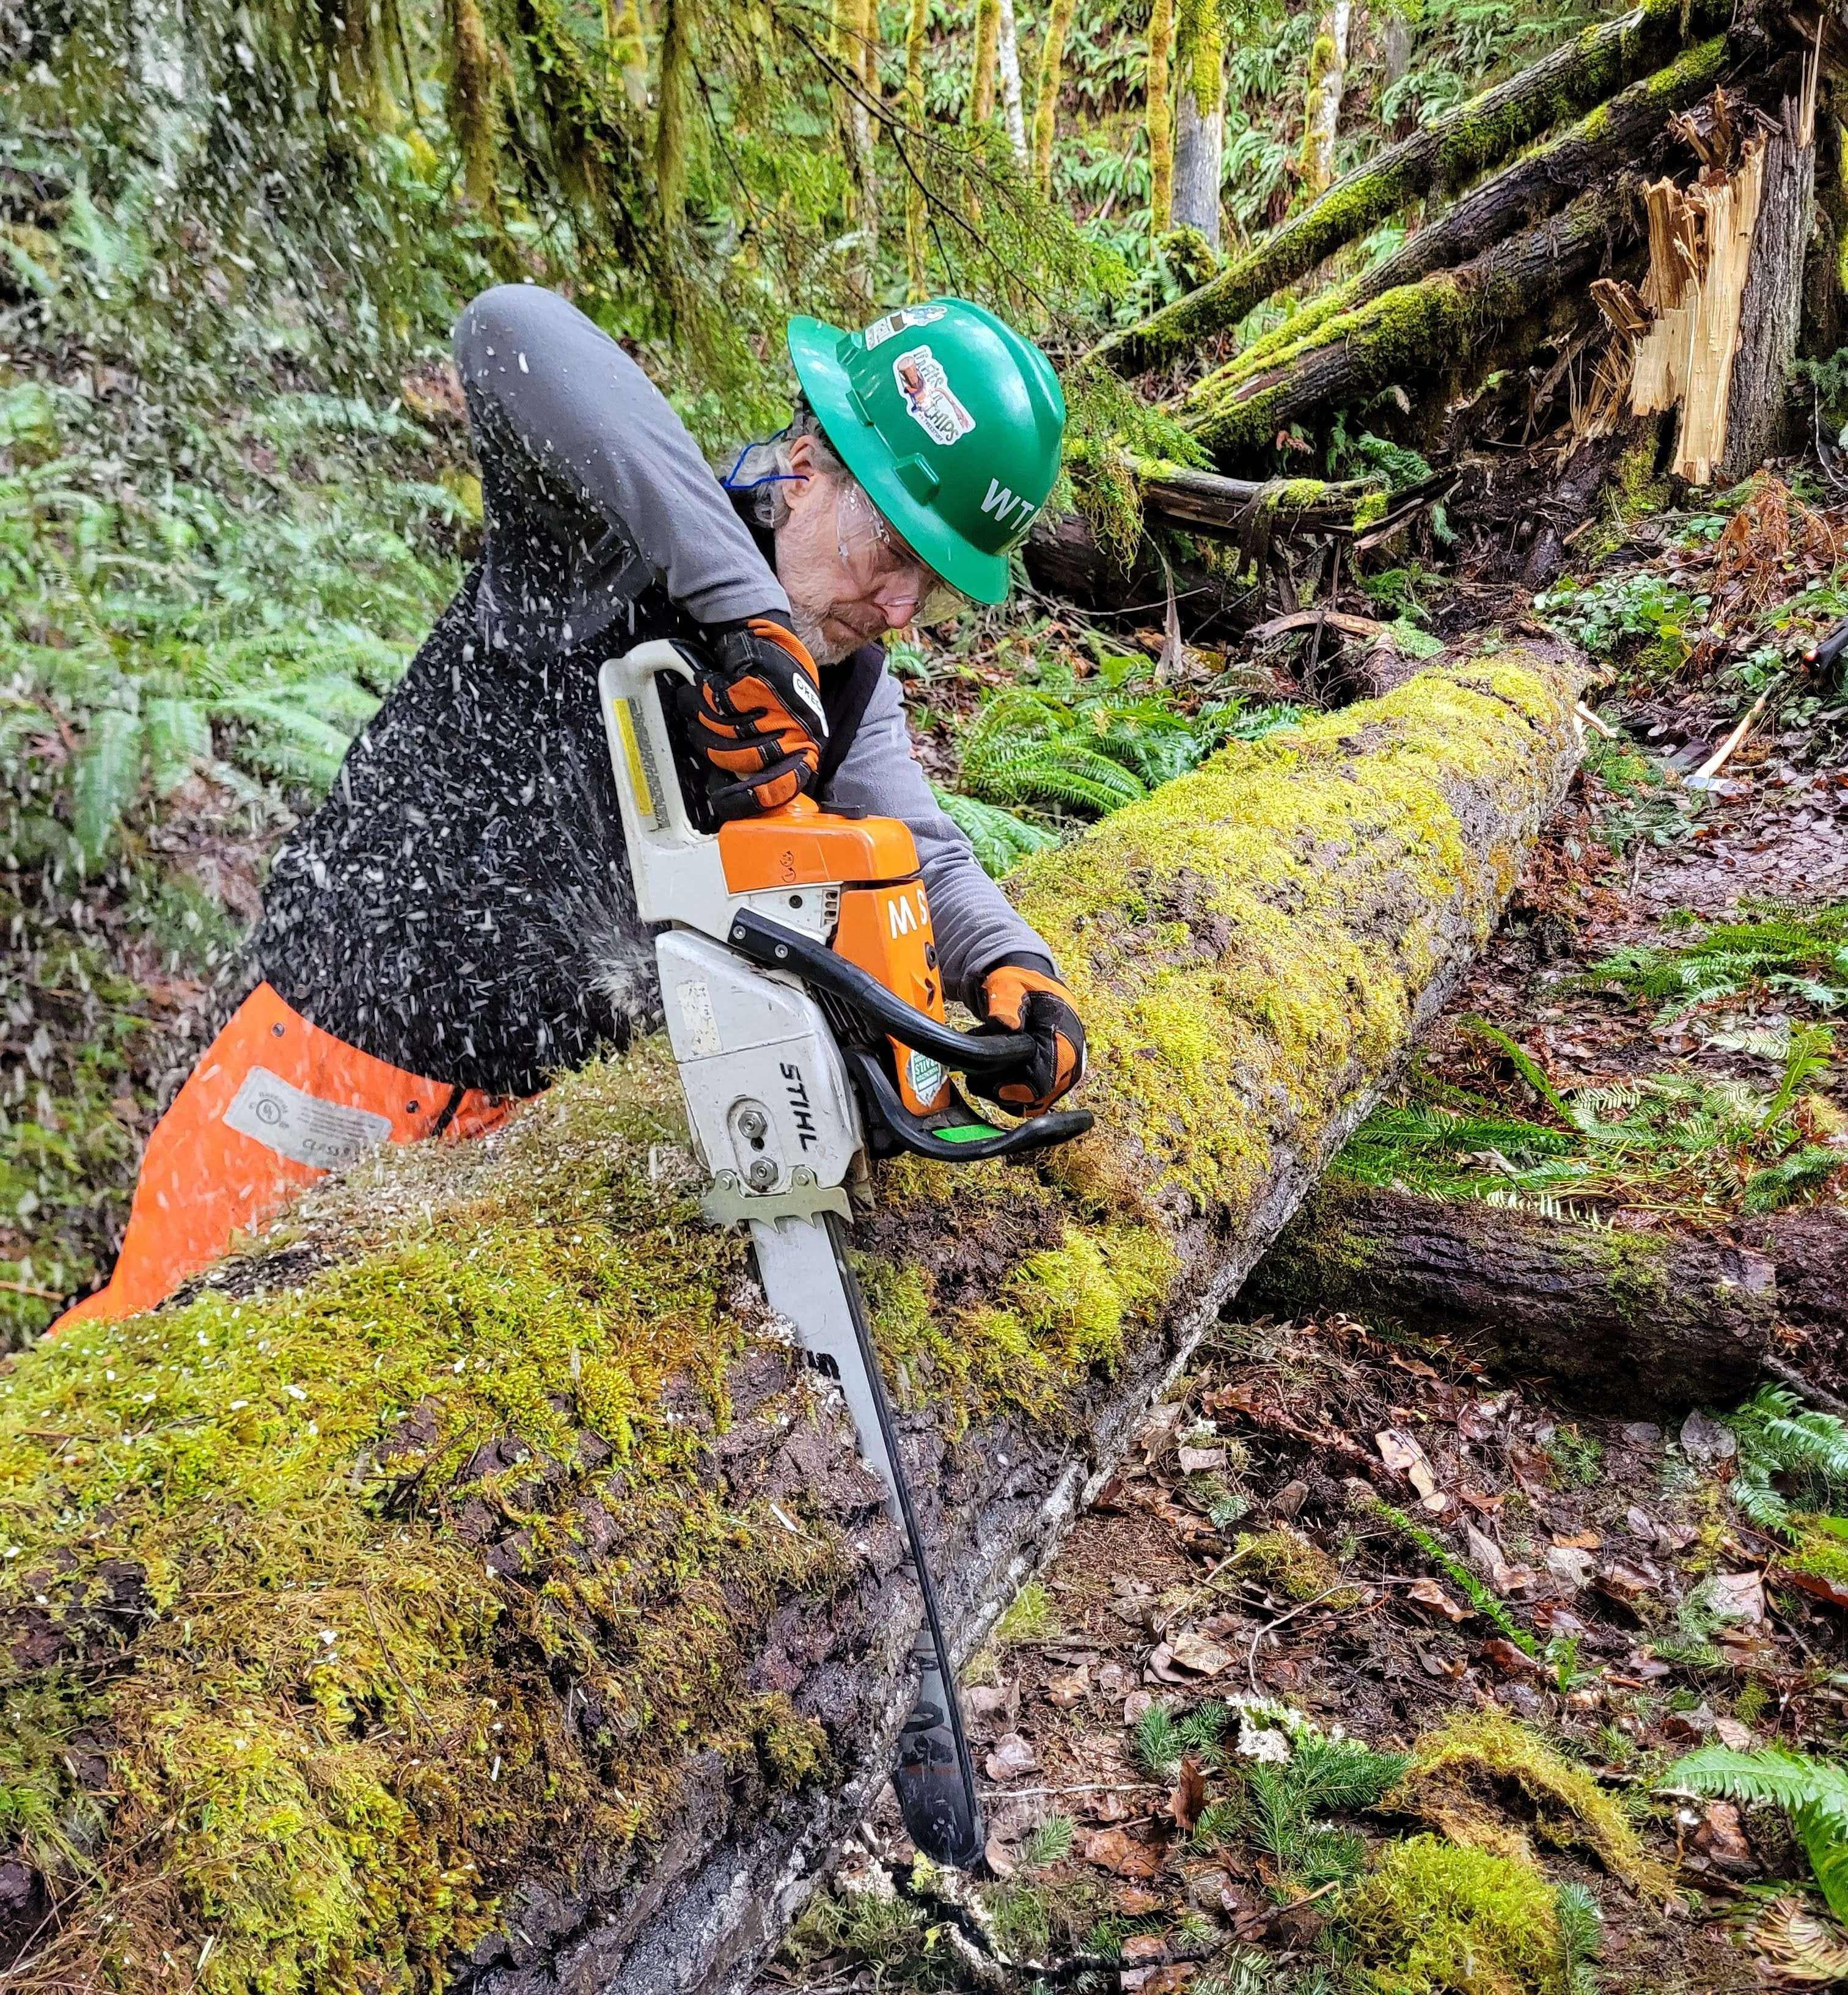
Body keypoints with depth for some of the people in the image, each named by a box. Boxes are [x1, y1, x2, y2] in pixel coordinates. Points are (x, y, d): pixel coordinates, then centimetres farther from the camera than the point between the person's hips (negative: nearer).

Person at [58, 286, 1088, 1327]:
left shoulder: (849, 692, 1)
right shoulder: (615, 540, -21)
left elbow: (924, 855, -5)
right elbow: (513, 330, -37)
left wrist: (1017, 966, -28)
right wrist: (754, 613, -44)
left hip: (534, 1112, 6)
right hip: (344, 1053, -6)